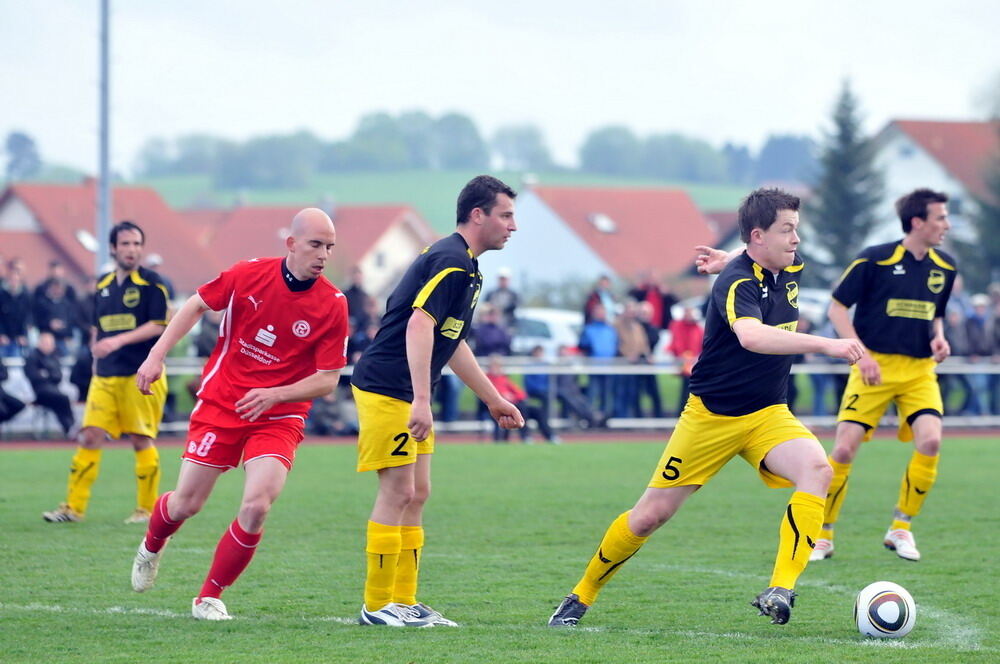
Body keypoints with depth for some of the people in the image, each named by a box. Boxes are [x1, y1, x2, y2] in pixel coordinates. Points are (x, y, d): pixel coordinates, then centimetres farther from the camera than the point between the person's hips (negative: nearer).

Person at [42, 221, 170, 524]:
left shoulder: (150, 283, -4)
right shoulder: (103, 285, 14)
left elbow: (158, 326, -12)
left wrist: (118, 341, -20)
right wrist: (97, 347, 9)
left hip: (142, 373, -5)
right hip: (105, 374, 5)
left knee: (141, 440, -2)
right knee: (90, 436, -2)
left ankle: (146, 509, 9)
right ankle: (74, 507, 0)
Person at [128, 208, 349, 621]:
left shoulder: (333, 305, -11)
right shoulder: (249, 275, -9)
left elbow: (328, 380, -9)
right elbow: (197, 306, 7)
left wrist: (273, 395, -22)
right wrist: (157, 355, -1)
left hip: (279, 416, -1)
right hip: (220, 403, 1)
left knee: (256, 507, -20)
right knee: (186, 504, 4)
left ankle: (210, 597, 0)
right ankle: (152, 547, 42)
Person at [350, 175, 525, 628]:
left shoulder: (464, 267, 17)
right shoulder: (451, 261, -16)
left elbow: (452, 343, 28)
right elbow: (419, 324, -27)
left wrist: (493, 399, 31)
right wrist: (421, 400, -32)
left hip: (406, 396, 11)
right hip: (385, 387, -11)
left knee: (417, 493, 11)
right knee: (398, 491, -8)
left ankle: (404, 602, 14)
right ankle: (377, 605, -3)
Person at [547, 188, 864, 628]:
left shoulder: (790, 267, 0)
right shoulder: (737, 283, -24)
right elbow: (751, 335, -47)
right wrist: (825, 344, -52)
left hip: (767, 414, 5)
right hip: (711, 416, -5)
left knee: (817, 470, -25)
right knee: (651, 514, 1)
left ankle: (780, 591, -30)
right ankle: (582, 596, 23)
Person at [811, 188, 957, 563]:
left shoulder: (944, 268, 7)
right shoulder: (875, 259, -9)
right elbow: (837, 308, -4)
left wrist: (939, 338, 1)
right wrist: (860, 353, -14)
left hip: (919, 370, 4)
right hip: (874, 367, -4)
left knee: (930, 441, -18)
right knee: (844, 448, -10)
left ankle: (901, 529, 0)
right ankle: (823, 536, 7)